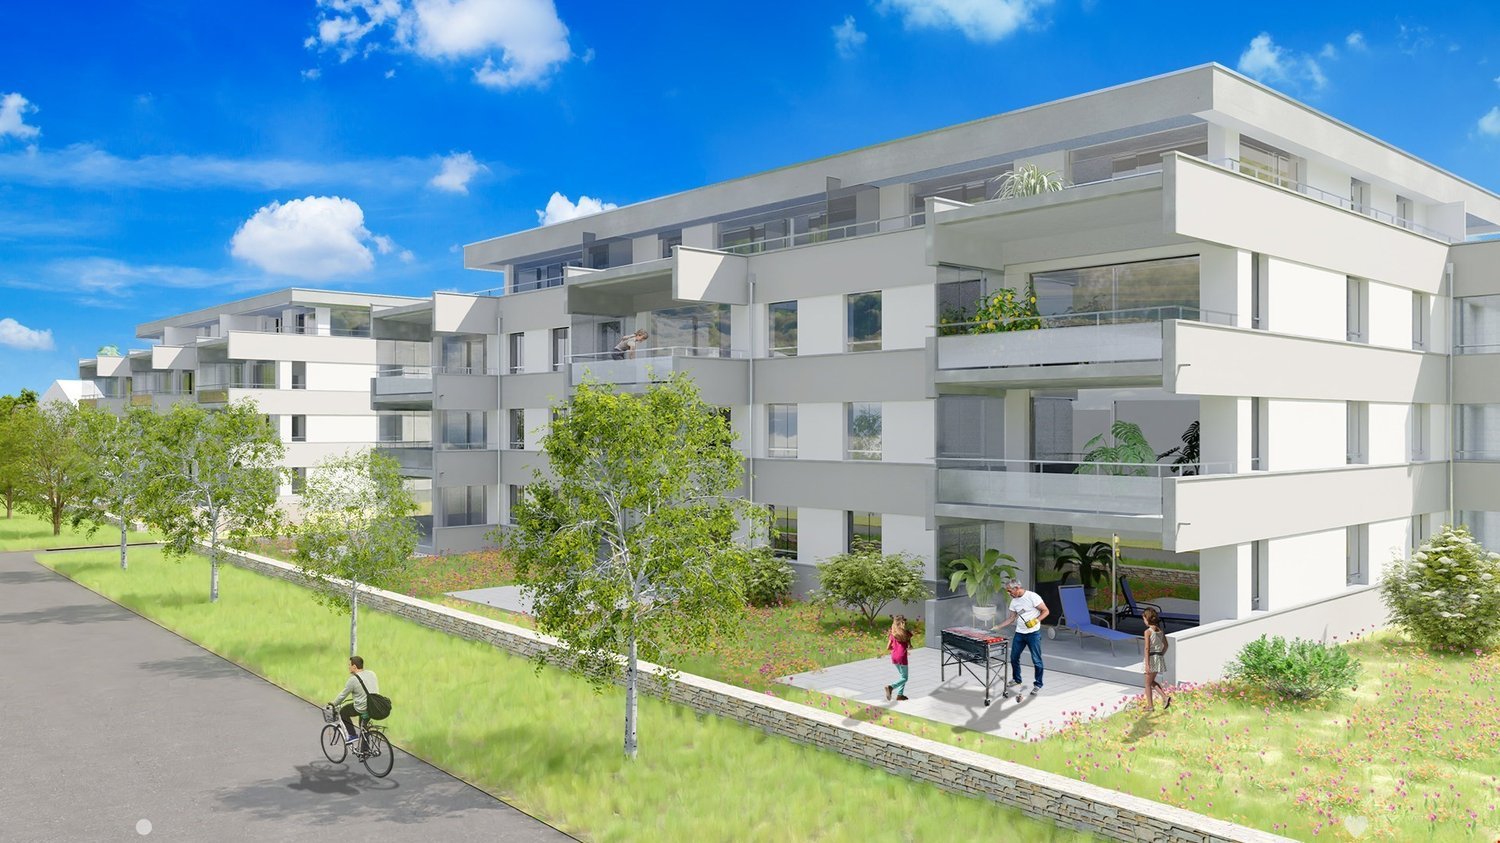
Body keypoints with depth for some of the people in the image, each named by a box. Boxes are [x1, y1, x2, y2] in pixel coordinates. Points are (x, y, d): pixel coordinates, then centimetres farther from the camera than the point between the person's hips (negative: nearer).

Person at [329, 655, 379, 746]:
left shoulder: (353, 679, -12)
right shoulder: (372, 673, 7)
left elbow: (343, 695, -2)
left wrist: (333, 704, 14)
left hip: (362, 708, -7)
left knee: (343, 712, 18)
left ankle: (352, 735, 13)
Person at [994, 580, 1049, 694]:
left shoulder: (1032, 596, -15)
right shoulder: (1014, 601, 7)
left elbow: (1045, 611, -12)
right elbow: (1011, 618, 12)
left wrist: (1036, 621, -25)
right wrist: (997, 628, 4)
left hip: (1033, 633, -7)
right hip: (1019, 633, 7)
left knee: (1036, 660, 0)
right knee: (1014, 657, 12)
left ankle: (1038, 684, 12)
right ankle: (1016, 679, 30)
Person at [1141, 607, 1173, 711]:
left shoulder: (1148, 631, -14)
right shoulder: (1161, 630, 6)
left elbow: (1147, 648, -18)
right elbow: (1166, 645, 13)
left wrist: (1147, 664, -19)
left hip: (1151, 657, -6)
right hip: (1160, 658, 6)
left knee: (1148, 683, 9)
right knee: (1152, 681, 22)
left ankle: (1150, 705, 13)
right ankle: (1165, 696, 5)